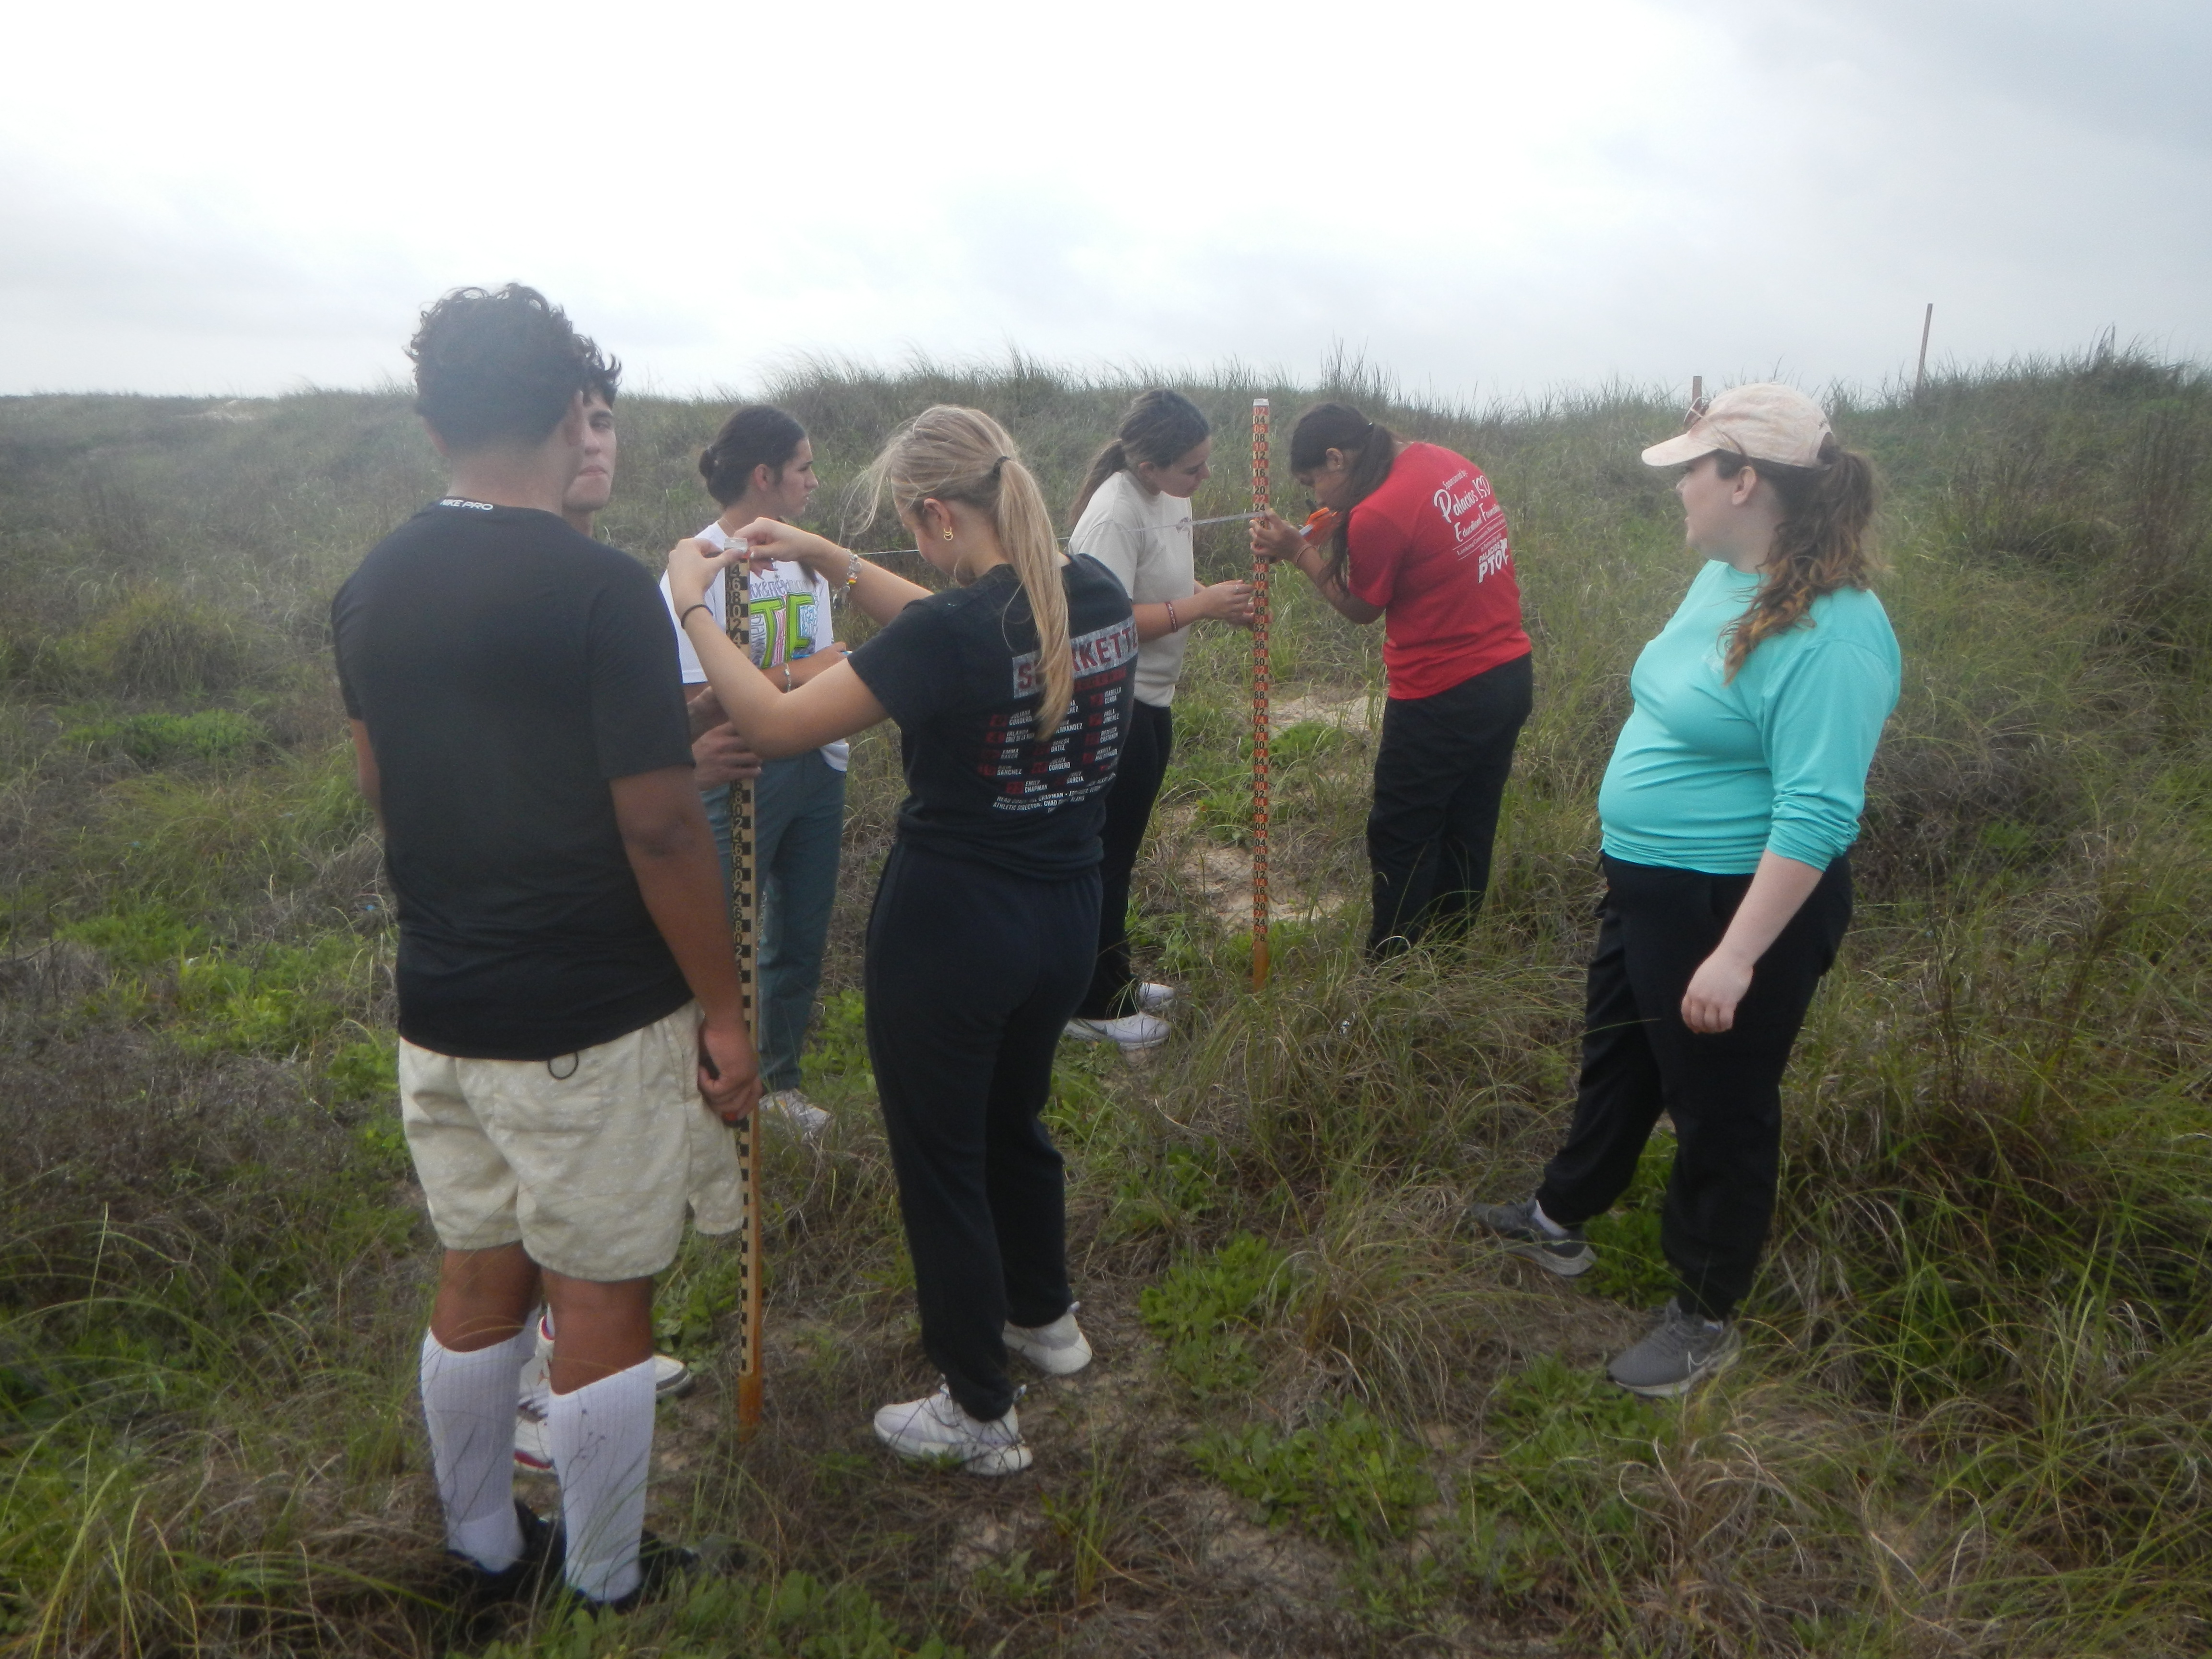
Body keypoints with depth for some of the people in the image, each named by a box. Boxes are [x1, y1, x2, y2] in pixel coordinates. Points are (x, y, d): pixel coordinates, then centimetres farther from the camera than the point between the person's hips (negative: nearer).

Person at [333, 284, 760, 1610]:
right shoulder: (602, 590, -18)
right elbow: (659, 829, -20)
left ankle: (487, 1551, 39)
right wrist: (725, 1010, -11)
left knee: (479, 1283, 21)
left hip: (440, 1005, 7)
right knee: (602, 1304, 9)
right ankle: (607, 1588, 27)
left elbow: (380, 786, 14)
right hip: (593, 1024, -6)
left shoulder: (371, 591, 3)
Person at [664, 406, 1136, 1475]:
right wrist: (828, 560, 10)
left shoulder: (954, 632, -26)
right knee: (1015, 1120, 29)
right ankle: (1044, 1317, 51)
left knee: (942, 1164, 12)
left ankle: (980, 1415, 27)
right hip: (1067, 915, 8)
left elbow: (775, 725, -21)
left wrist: (691, 603, -8)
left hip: (948, 931, -7)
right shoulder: (1097, 595, -4)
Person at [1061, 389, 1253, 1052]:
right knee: (1106, 854, 2)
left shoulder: (1170, 495, 4)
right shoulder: (1116, 512, -24)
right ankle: (1092, 1007, 17)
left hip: (1150, 699, 9)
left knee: (1121, 848, 21)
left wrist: (1217, 598, 0)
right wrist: (1202, 606, -26)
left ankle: (1113, 980, 37)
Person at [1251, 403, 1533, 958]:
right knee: (1467, 833, 19)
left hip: (1442, 699, -8)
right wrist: (1334, 537, 7)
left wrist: (1297, 552, 0)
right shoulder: (1452, 463, 3)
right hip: (1510, 674, 8)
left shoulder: (1377, 515, -20)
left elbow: (1362, 610, -5)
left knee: (1401, 841, 8)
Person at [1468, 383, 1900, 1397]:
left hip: (1743, 905, -9)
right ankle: (1562, 1220, 48)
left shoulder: (1830, 631, -26)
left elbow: (1816, 814, -29)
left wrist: (1737, 956, -30)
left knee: (1719, 1112, 9)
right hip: (1648, 885, 9)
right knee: (1614, 1063, 25)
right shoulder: (1721, 576, 3)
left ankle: (1706, 1319, 30)